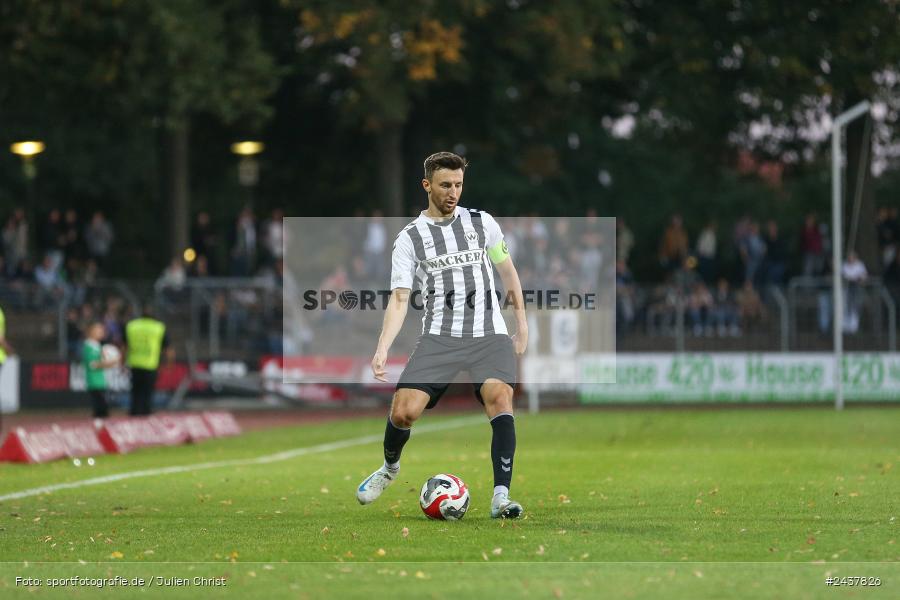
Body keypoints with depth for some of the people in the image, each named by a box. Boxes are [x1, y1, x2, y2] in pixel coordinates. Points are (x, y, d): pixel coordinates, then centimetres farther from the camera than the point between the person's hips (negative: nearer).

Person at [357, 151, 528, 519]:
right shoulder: (409, 238, 5)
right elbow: (399, 299, 1)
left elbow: (508, 272, 22)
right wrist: (382, 349, -12)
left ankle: (501, 498, -28)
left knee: (500, 397, -27)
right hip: (439, 337, 0)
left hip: (489, 334, 0)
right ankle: (389, 468, 21)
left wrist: (522, 324, 20)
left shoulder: (482, 222, 10)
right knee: (403, 411, -14)